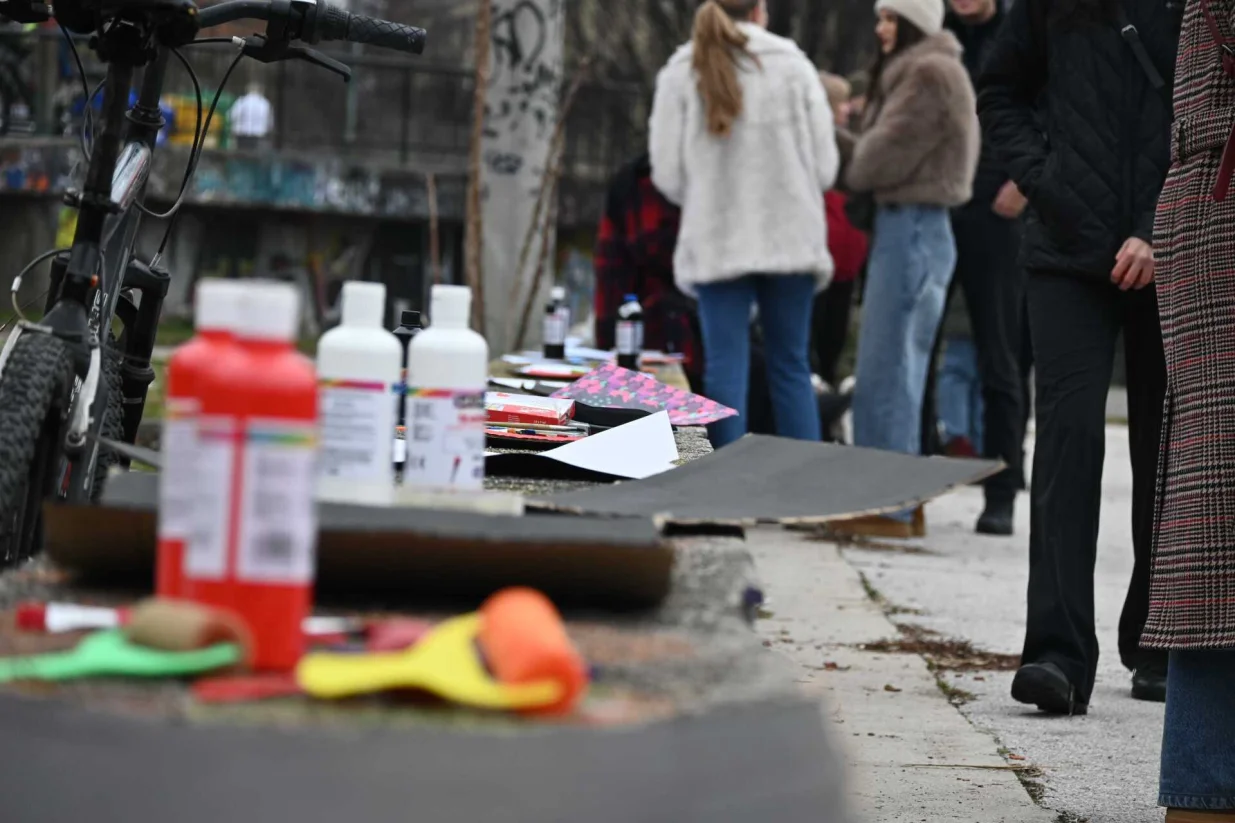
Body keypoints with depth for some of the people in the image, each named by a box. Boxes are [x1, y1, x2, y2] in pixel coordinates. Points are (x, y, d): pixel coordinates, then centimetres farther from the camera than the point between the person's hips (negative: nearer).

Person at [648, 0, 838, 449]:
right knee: (791, 367, 8)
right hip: (788, 238, 0)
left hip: (716, 240, 0)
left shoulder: (681, 72, 1)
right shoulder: (792, 65, 0)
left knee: (725, 369, 1)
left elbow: (668, 174, -1)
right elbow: (825, 165, 0)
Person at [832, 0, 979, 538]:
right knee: (902, 371, 12)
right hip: (904, 225, 11)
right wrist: (866, 166, -2)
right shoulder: (913, 72, 20)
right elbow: (880, 148, 17)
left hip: (913, 226, -11)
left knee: (885, 372, -9)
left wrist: (853, 172, 2)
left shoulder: (930, 74, -12)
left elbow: (886, 156, -16)